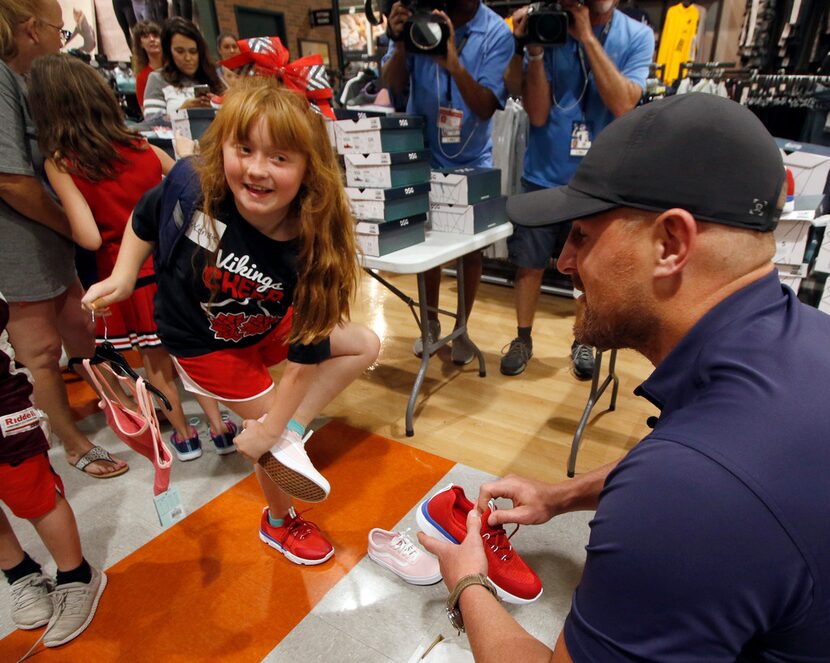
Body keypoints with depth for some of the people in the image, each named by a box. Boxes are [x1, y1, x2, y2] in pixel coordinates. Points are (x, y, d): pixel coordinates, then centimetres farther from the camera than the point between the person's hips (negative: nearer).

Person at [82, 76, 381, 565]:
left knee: (365, 345, 0)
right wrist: (124, 277, -9)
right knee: (266, 420, 1)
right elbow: (144, 220, -5)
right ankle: (280, 523, 30)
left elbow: (306, 352, -25)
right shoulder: (190, 187, -32)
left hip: (266, 326, 3)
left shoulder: (311, 245, -32)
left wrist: (272, 429, -21)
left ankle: (291, 434, -1)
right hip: (202, 339, -2)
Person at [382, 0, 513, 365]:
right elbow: (393, 85, -12)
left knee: (471, 250, 6)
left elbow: (485, 108, -21)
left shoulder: (496, 32, -13)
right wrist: (401, 42, -31)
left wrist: (453, 62, -36)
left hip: (472, 161, -1)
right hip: (423, 156, 1)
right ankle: (430, 321, 31)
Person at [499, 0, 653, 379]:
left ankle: (582, 343, 31)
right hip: (543, 175, 0)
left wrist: (588, 37, -18)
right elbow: (537, 115, -9)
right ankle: (523, 339, 26)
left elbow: (623, 105, -18)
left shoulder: (636, 37, -2)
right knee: (529, 263, 7)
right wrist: (533, 49, -20)